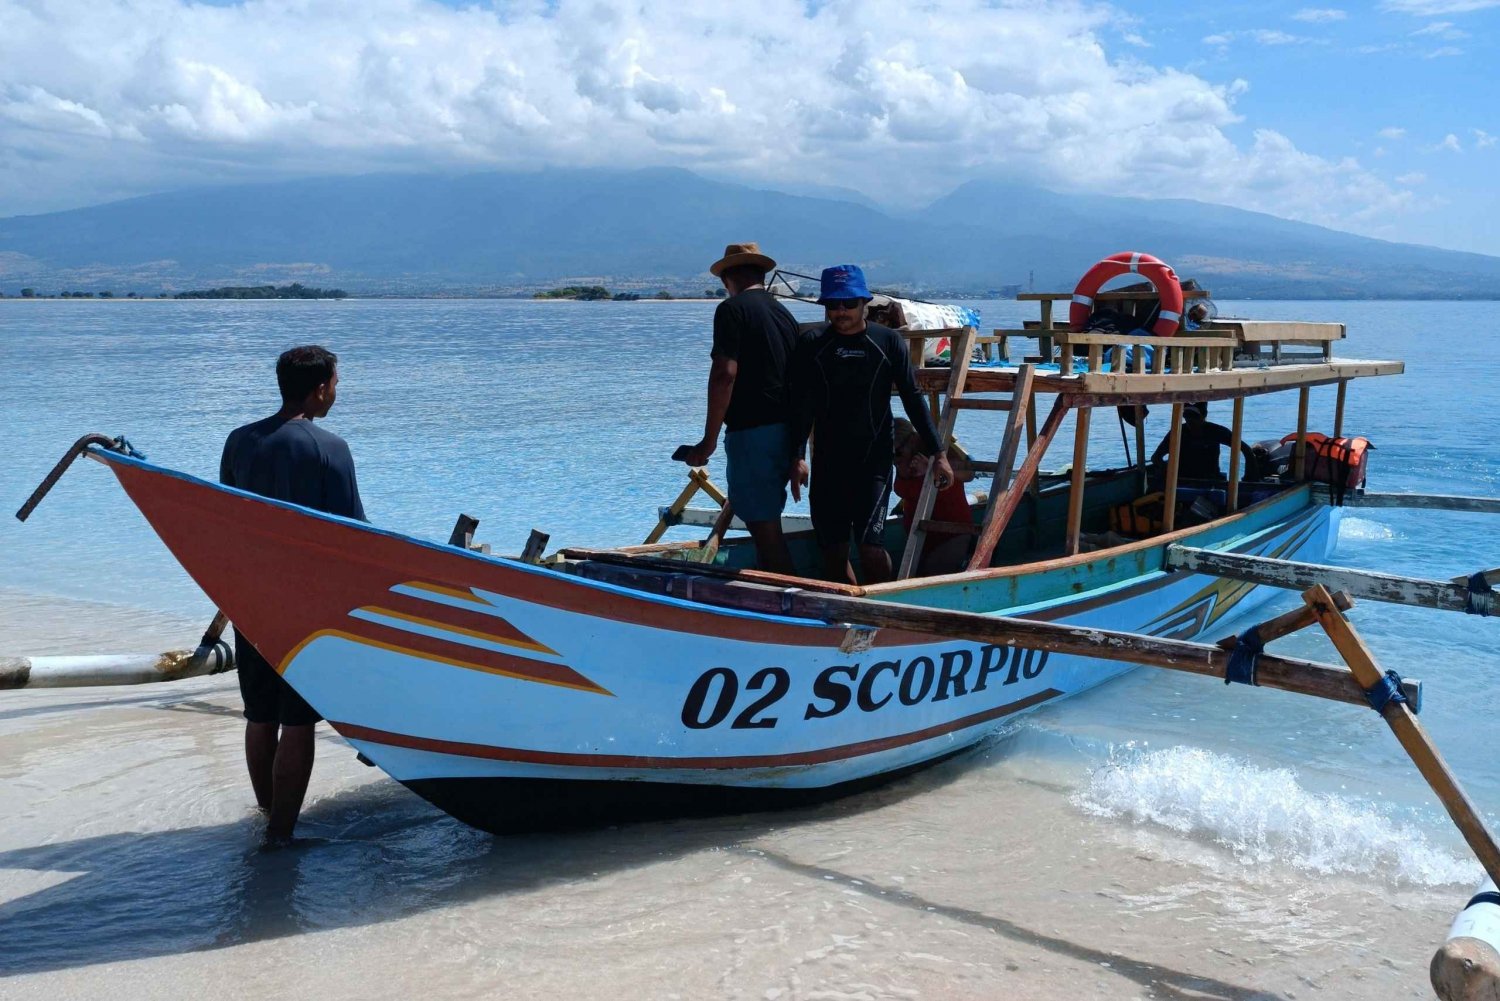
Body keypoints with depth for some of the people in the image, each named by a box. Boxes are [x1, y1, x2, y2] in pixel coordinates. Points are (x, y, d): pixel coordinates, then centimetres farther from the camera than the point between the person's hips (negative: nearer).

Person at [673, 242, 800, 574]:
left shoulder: (732, 309, -7)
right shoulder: (784, 313, 15)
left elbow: (725, 374, -17)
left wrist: (710, 440, -13)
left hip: (751, 431, -8)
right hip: (784, 431, 8)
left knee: (764, 526, -4)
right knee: (765, 523, 18)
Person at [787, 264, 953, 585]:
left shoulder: (887, 341, 0)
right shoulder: (812, 344, 3)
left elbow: (913, 400, 2)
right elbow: (801, 405, -2)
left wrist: (937, 453, -1)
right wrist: (798, 456, -14)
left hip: (874, 459, -2)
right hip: (827, 462, 2)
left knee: (869, 543, -14)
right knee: (833, 551, 5)